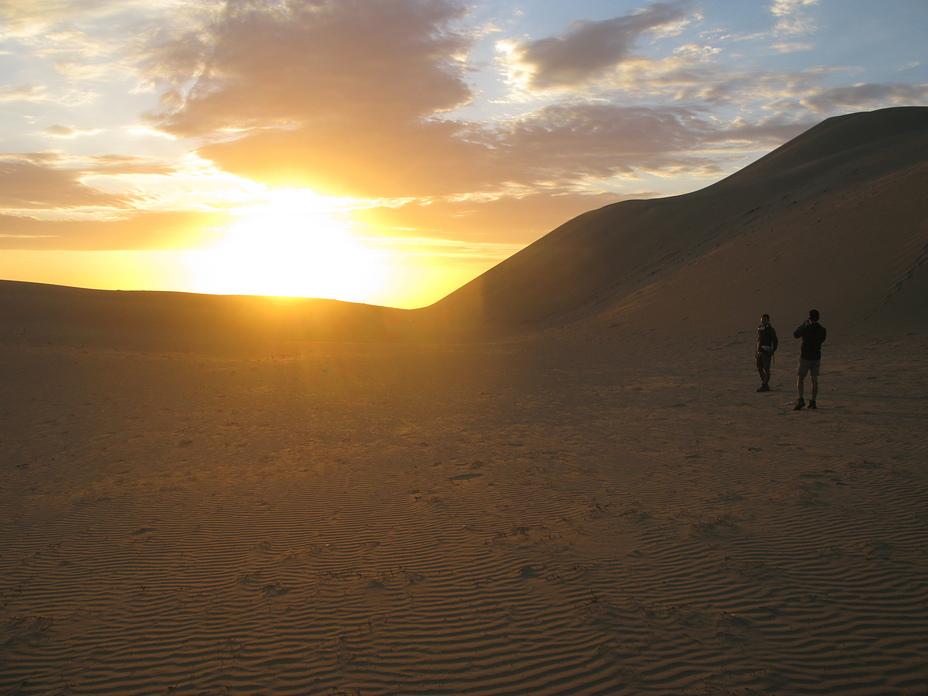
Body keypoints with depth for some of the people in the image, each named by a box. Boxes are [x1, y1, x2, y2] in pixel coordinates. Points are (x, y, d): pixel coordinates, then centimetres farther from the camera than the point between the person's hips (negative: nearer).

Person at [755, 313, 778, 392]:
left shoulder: (771, 330, -7)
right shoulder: (759, 329, 13)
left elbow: (775, 341, -8)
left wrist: (773, 350, -18)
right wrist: (756, 350, 18)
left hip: (766, 352, -7)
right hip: (759, 352, 7)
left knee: (766, 369, -6)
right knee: (759, 369, 9)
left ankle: (765, 386, -3)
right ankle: (764, 384, 19)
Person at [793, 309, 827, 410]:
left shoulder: (806, 329, -15)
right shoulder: (822, 330, -1)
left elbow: (795, 334, 3)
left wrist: (804, 324, 13)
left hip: (805, 357, -4)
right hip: (816, 357, 4)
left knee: (800, 379, 1)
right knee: (814, 380, 11)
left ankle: (800, 400, -13)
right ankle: (812, 402, 11)